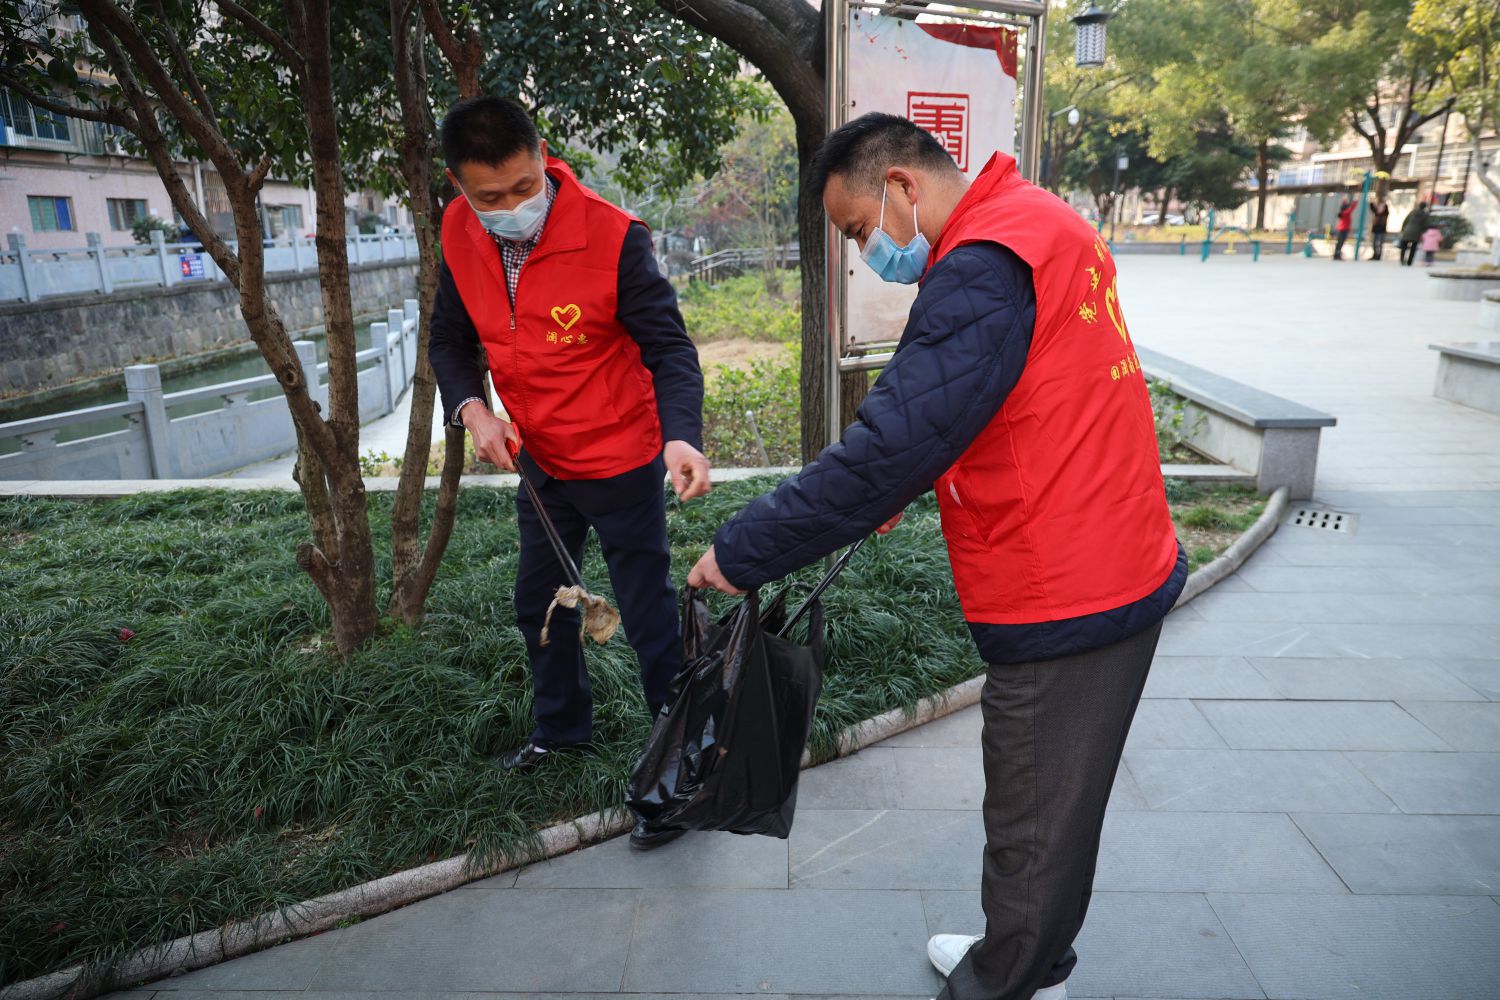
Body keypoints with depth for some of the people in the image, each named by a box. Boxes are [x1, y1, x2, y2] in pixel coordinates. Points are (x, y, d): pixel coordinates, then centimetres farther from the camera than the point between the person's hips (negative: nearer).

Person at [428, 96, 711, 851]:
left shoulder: (611, 237, -23)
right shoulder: (460, 236, -6)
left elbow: (668, 346, -22)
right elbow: (451, 338, 5)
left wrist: (681, 435, -39)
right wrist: (471, 407, -14)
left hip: (620, 461, -6)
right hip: (538, 460, 7)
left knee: (649, 620, 1)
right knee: (538, 604, 23)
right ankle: (562, 725, 48)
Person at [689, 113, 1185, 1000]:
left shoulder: (983, 268, -22)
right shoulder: (1047, 223, 11)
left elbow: (890, 449, -27)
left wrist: (741, 553, -19)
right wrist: (890, 498, 12)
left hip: (1065, 603, -10)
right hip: (1125, 572, 10)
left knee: (1034, 832, 10)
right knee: (1054, 809, 24)